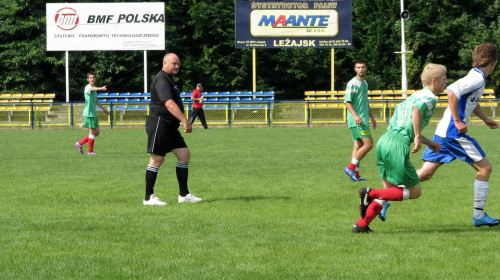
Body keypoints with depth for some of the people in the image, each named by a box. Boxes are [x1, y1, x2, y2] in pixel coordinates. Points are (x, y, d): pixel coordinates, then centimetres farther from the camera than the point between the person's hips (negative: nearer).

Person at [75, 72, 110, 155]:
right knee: (92, 132, -5)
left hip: (93, 113, 9)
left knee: (97, 132, 10)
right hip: (88, 113, -9)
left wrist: (103, 109, 36)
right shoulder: (88, 88, -13)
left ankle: (80, 143, 18)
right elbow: (92, 89, -38)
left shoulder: (94, 88, 16)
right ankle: (90, 151, 6)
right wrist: (101, 88, -60)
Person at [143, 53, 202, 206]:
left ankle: (184, 194, 9)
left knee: (184, 154, 5)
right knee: (157, 159, -7)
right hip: (159, 123, -10)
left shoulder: (168, 80, 19)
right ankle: (148, 197, -1)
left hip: (170, 127, 10)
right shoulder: (161, 81, -14)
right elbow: (169, 104, -26)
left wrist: (183, 121, 26)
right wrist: (185, 121, -32)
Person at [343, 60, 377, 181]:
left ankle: (355, 174, 7)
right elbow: (347, 101, -16)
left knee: (358, 145, 7)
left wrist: (371, 117, 29)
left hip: (363, 120, 9)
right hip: (356, 121, -9)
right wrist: (355, 115, -27)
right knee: (368, 144, -13)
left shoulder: (365, 83, 18)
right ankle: (351, 168, -10)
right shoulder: (353, 84, -10)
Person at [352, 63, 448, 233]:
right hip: (398, 144, -9)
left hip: (385, 141, 9)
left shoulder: (416, 96, 25)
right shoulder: (430, 98, -3)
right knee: (415, 192, 1)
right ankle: (372, 194, -10)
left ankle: (361, 225, 13)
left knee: (390, 189, 19)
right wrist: (418, 137, -20)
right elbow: (417, 111, -26)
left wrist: (428, 142, 32)